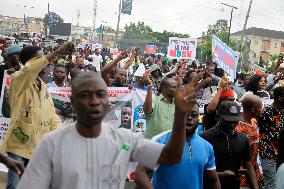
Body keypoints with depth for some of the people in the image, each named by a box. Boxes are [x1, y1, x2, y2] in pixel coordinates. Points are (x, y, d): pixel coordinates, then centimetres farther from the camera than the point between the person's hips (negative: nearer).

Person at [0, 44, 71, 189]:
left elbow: (52, 113, 12)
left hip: (39, 145, 6)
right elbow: (29, 69, -33)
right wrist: (59, 52, -34)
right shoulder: (18, 80, -9)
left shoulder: (43, 86, 12)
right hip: (19, 144, -6)